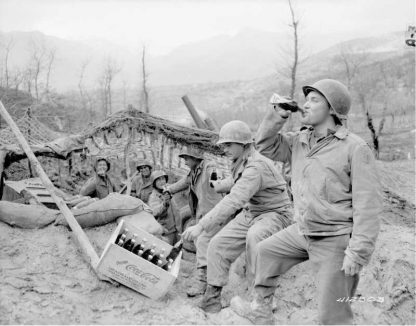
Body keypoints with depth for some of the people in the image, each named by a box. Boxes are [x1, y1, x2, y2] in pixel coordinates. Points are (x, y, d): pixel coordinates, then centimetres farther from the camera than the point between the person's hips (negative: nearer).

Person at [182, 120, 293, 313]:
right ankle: (212, 297, 10)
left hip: (275, 213, -9)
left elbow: (234, 201, -38)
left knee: (255, 235, -40)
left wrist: (201, 226, -42)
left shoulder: (256, 166, -28)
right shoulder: (239, 163, 3)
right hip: (249, 213, 9)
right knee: (218, 244, -2)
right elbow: (237, 197, 13)